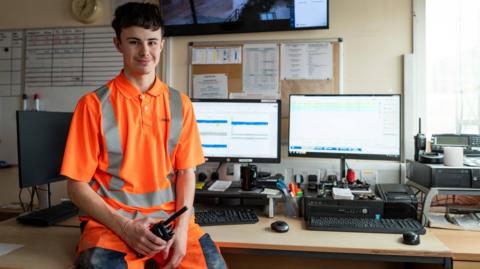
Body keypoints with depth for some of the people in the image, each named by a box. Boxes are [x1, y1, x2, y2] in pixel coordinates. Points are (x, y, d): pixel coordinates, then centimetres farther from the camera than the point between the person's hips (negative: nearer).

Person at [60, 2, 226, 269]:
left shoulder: (180, 104, 4)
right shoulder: (94, 104, -4)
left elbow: (186, 172, 5)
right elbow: (77, 185, -2)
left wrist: (181, 228, -9)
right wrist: (124, 227, -14)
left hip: (169, 216, 2)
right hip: (110, 221, -1)